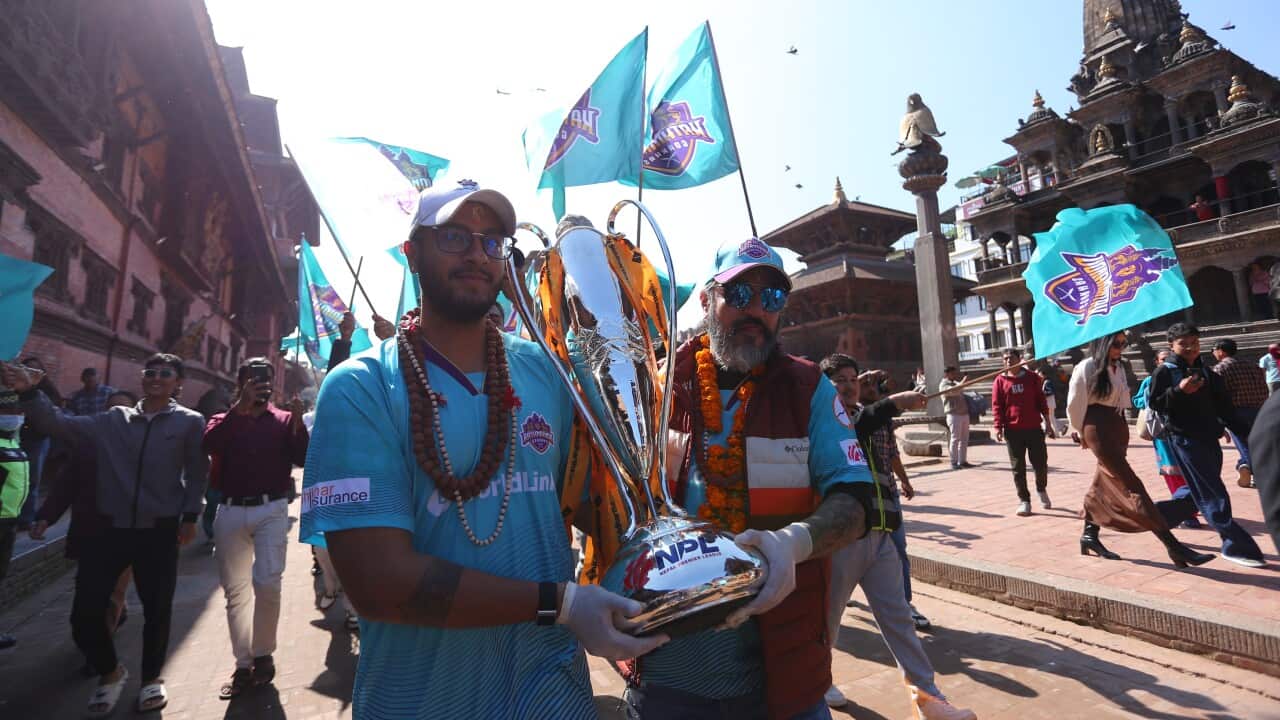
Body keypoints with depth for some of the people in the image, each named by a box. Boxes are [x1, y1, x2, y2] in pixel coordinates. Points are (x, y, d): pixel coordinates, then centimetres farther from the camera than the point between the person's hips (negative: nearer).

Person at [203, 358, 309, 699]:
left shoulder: (284, 420, 6)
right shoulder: (225, 419, 10)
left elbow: (302, 459, -7)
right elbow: (209, 445, -12)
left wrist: (299, 422, -21)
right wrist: (240, 407, -21)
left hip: (271, 510, -2)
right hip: (230, 511, 2)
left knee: (267, 583, -11)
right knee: (235, 591, 9)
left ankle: (263, 654, 11)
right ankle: (243, 664, 22)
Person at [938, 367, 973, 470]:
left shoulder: (955, 383, 20)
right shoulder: (944, 385, -6)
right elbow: (954, 391, -26)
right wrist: (962, 381, -28)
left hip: (964, 414, 8)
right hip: (954, 415, -8)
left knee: (964, 439, 9)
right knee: (955, 439, -7)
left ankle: (962, 461, 14)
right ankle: (954, 462, -2)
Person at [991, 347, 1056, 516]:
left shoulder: (1032, 377, 6)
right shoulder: (1000, 380, 2)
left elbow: (1041, 400, 9)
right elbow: (996, 406, -1)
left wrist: (1047, 422, 6)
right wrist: (998, 427, -9)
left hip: (1034, 428, 1)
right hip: (1013, 431, -1)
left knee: (1041, 464, 5)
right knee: (1018, 468, 3)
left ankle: (1042, 489, 34)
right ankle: (1024, 500, 11)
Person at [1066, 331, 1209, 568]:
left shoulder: (1118, 368, 12)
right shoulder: (1086, 368, -11)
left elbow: (1122, 400, 19)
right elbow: (1074, 405, -7)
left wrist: (1120, 427, 16)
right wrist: (1081, 433, 4)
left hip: (1118, 427, 8)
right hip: (1098, 429, -8)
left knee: (1104, 484, 13)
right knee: (1131, 486, -11)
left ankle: (1089, 535, 23)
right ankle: (1173, 545, -13)